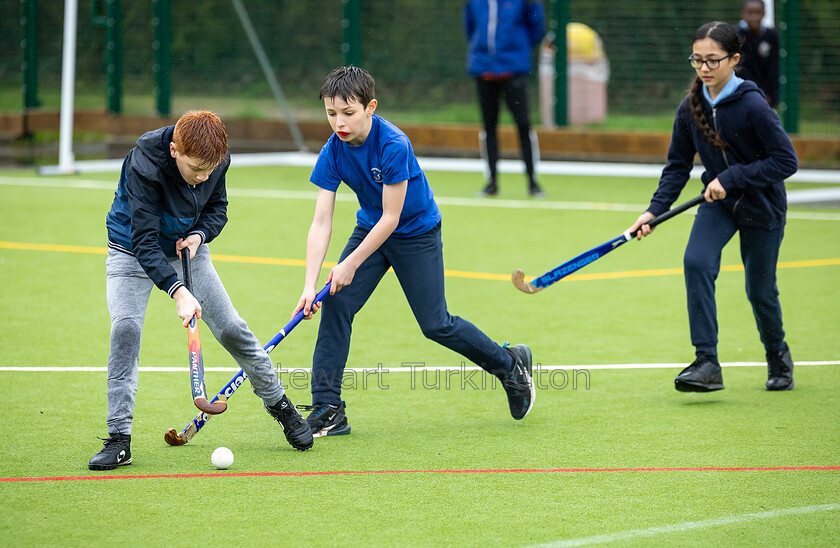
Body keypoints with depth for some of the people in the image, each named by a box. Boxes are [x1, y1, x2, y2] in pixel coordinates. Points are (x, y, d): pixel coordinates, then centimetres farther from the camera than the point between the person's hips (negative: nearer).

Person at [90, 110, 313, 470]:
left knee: (231, 328, 0)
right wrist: (177, 290, -47)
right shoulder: (144, 165, -35)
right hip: (133, 249, -4)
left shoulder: (217, 159, -19)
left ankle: (279, 403, 22)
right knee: (126, 327, -24)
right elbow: (145, 240, -36)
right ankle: (119, 438, -19)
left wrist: (200, 234, -20)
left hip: (187, 248, 4)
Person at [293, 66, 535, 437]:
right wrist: (310, 285, -27)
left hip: (416, 232, -5)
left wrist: (351, 264, -26)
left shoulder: (394, 145, -30)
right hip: (370, 229, 5)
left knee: (436, 325, -2)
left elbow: (391, 218, -26)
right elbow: (321, 224, -17)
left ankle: (510, 364, 23)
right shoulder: (333, 152, -16)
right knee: (335, 305, -11)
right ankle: (328, 411, -6)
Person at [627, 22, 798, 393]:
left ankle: (778, 354, 37)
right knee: (696, 261, -22)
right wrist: (655, 210, -10)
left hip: (762, 206, -4)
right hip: (718, 202, 4)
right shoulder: (690, 109, -7)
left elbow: (787, 161, -21)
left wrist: (732, 177, -25)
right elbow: (678, 166, 3)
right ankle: (707, 363, -22)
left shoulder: (752, 105, -22)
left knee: (759, 290, 5)